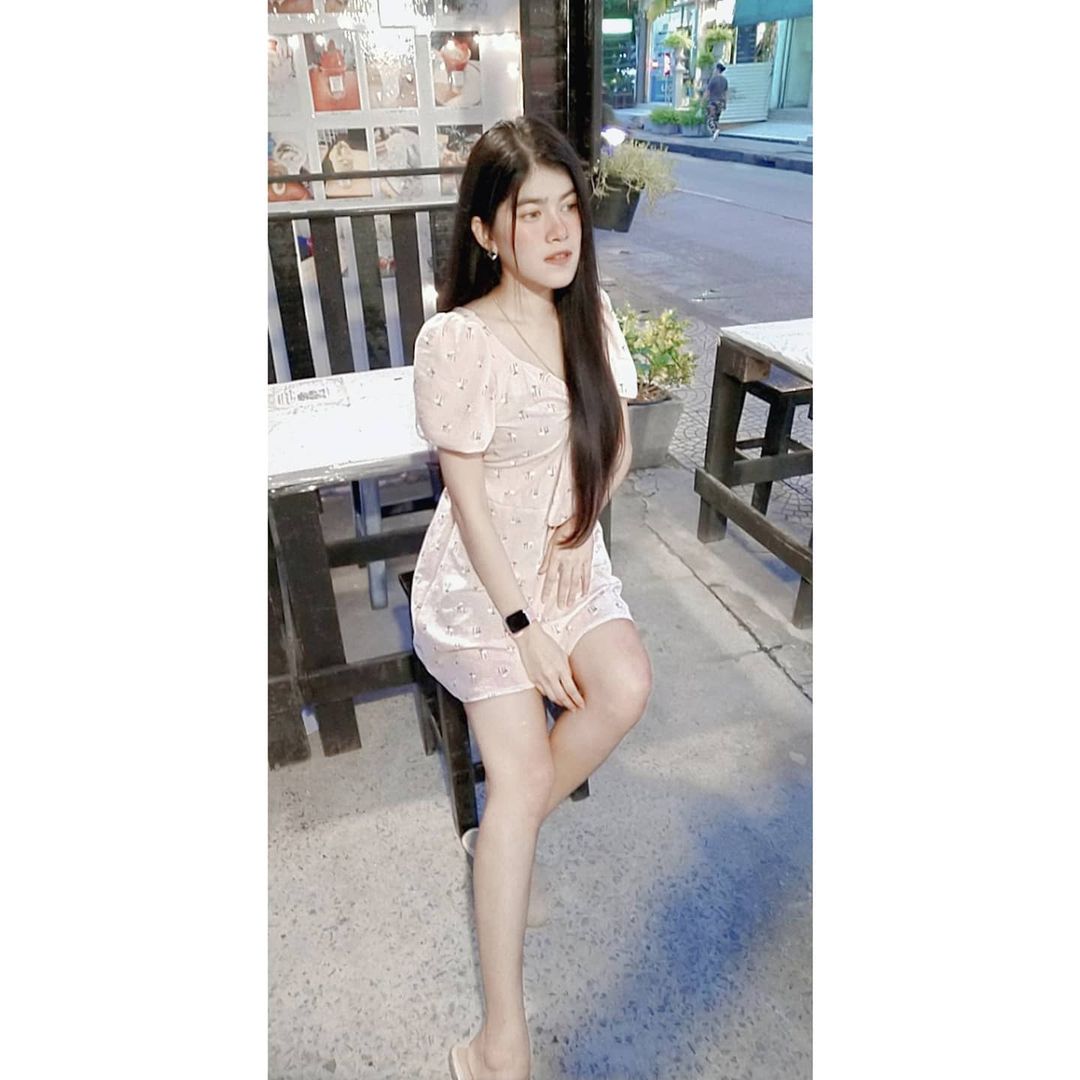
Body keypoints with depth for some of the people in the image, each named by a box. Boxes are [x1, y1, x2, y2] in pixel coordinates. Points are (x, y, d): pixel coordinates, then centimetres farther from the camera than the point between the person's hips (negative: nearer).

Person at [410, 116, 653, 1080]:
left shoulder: (590, 312, 1)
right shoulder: (457, 339, -17)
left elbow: (617, 442, 7)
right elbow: (468, 497, -16)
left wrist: (577, 529, -10)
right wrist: (525, 627, -15)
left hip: (571, 557, 5)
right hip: (480, 576, -5)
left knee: (628, 685, -21)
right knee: (522, 771, -12)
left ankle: (513, 831, 9)